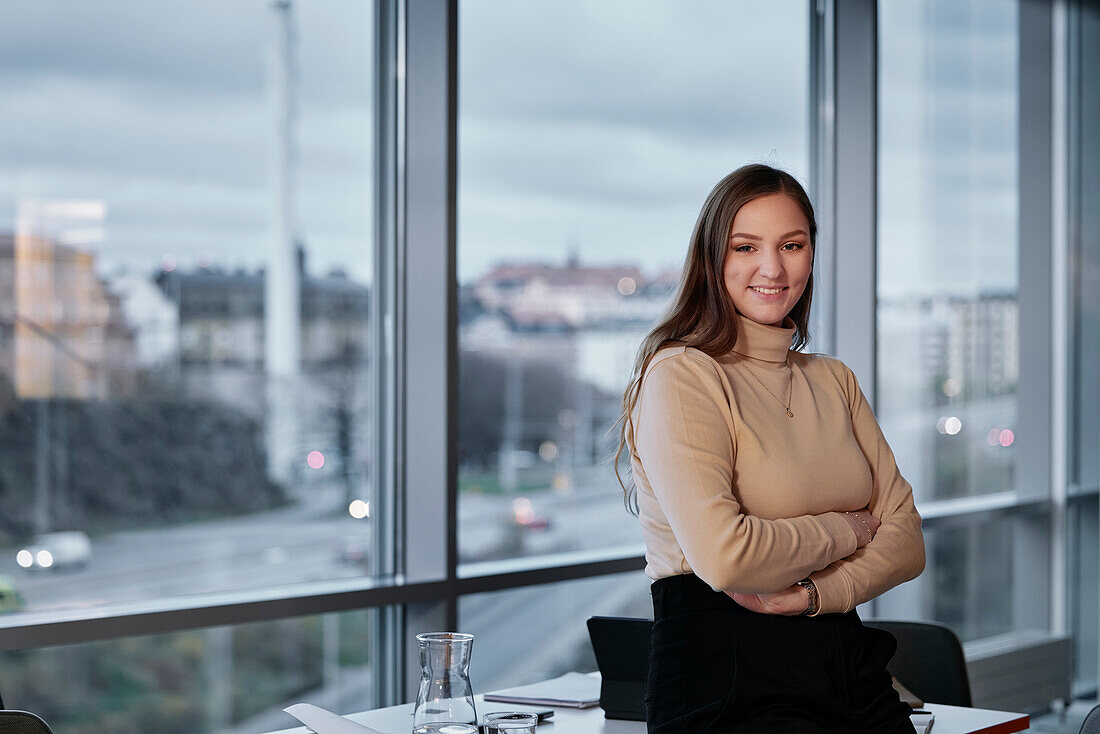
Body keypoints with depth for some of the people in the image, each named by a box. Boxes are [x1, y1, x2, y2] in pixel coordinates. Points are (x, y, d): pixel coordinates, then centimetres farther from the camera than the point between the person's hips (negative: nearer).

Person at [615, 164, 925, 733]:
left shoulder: (833, 381, 17)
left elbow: (906, 540, 9)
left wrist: (813, 594, -10)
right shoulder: (680, 376, -7)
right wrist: (846, 528, -3)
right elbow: (724, 555, -20)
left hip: (852, 672, 6)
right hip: (727, 686, -6)